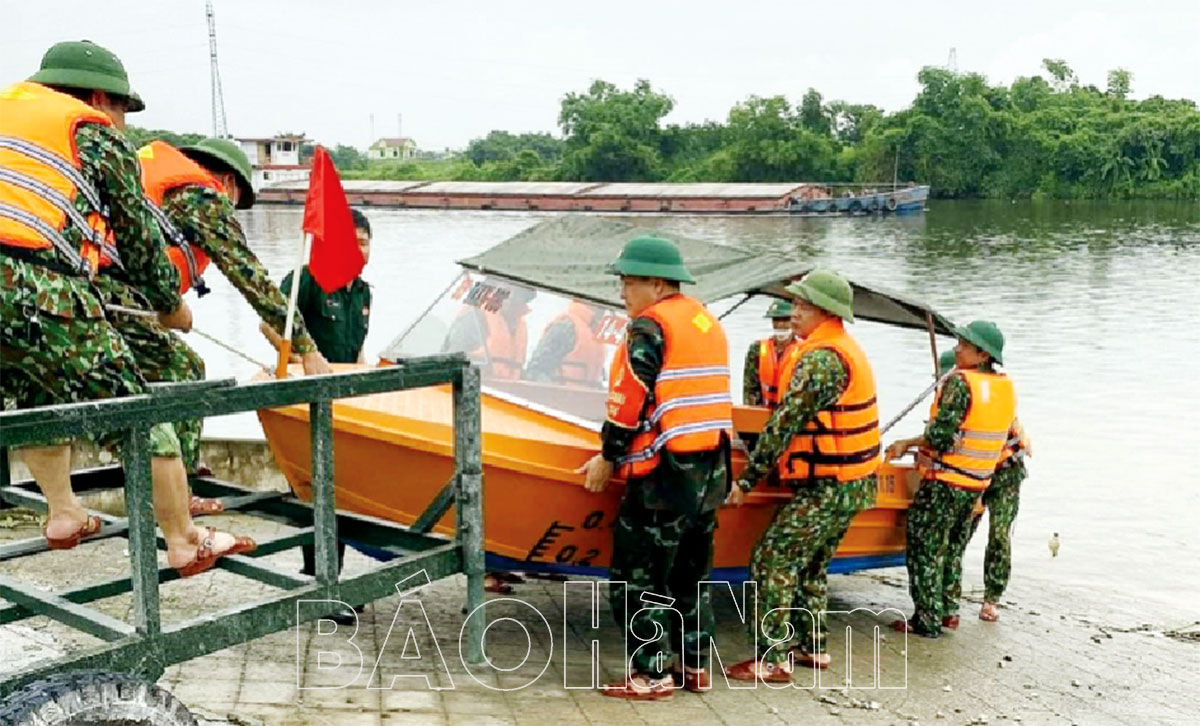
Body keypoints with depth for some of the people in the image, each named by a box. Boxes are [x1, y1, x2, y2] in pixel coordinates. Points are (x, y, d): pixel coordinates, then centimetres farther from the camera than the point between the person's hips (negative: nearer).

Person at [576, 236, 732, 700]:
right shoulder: (708, 322, 16)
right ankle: (695, 667, 24)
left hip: (664, 473, -9)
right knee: (690, 574, 18)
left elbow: (630, 399, -16)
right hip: (711, 469, 9)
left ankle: (652, 674, 3)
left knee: (635, 577, 0)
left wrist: (608, 457, -6)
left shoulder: (650, 326, -11)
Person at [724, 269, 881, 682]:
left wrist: (747, 478, -18)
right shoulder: (848, 350, 14)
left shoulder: (821, 358, -19)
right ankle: (813, 647, 27)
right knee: (809, 566, 20)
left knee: (772, 562, -7)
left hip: (827, 488, -10)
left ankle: (773, 660, -5)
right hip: (852, 483, 10)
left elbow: (785, 422, -22)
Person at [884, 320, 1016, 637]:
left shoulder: (960, 382, -17)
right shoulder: (1006, 388, 6)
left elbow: (940, 435, -23)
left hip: (945, 482, -8)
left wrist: (907, 444, -6)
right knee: (952, 548, 20)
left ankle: (927, 620, 4)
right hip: (977, 483, 8)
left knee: (925, 548, 1)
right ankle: (948, 611, 26)